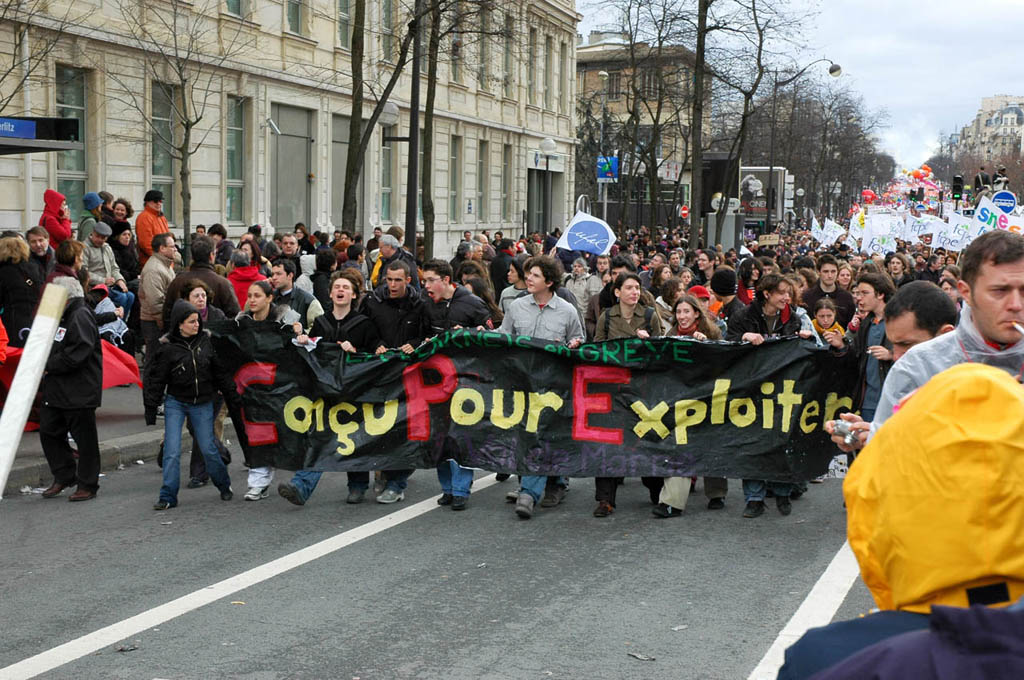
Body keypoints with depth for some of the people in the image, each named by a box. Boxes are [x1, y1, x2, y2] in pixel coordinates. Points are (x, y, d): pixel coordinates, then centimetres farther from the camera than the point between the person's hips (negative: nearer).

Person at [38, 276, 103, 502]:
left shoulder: (81, 317, -15)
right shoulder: (63, 316, 17)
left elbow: (76, 355, -24)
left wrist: (48, 366, -16)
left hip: (79, 393, -10)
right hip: (56, 390, 10)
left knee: (84, 438, 1)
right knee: (49, 432, 11)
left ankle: (87, 485, 10)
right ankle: (64, 476, 24)